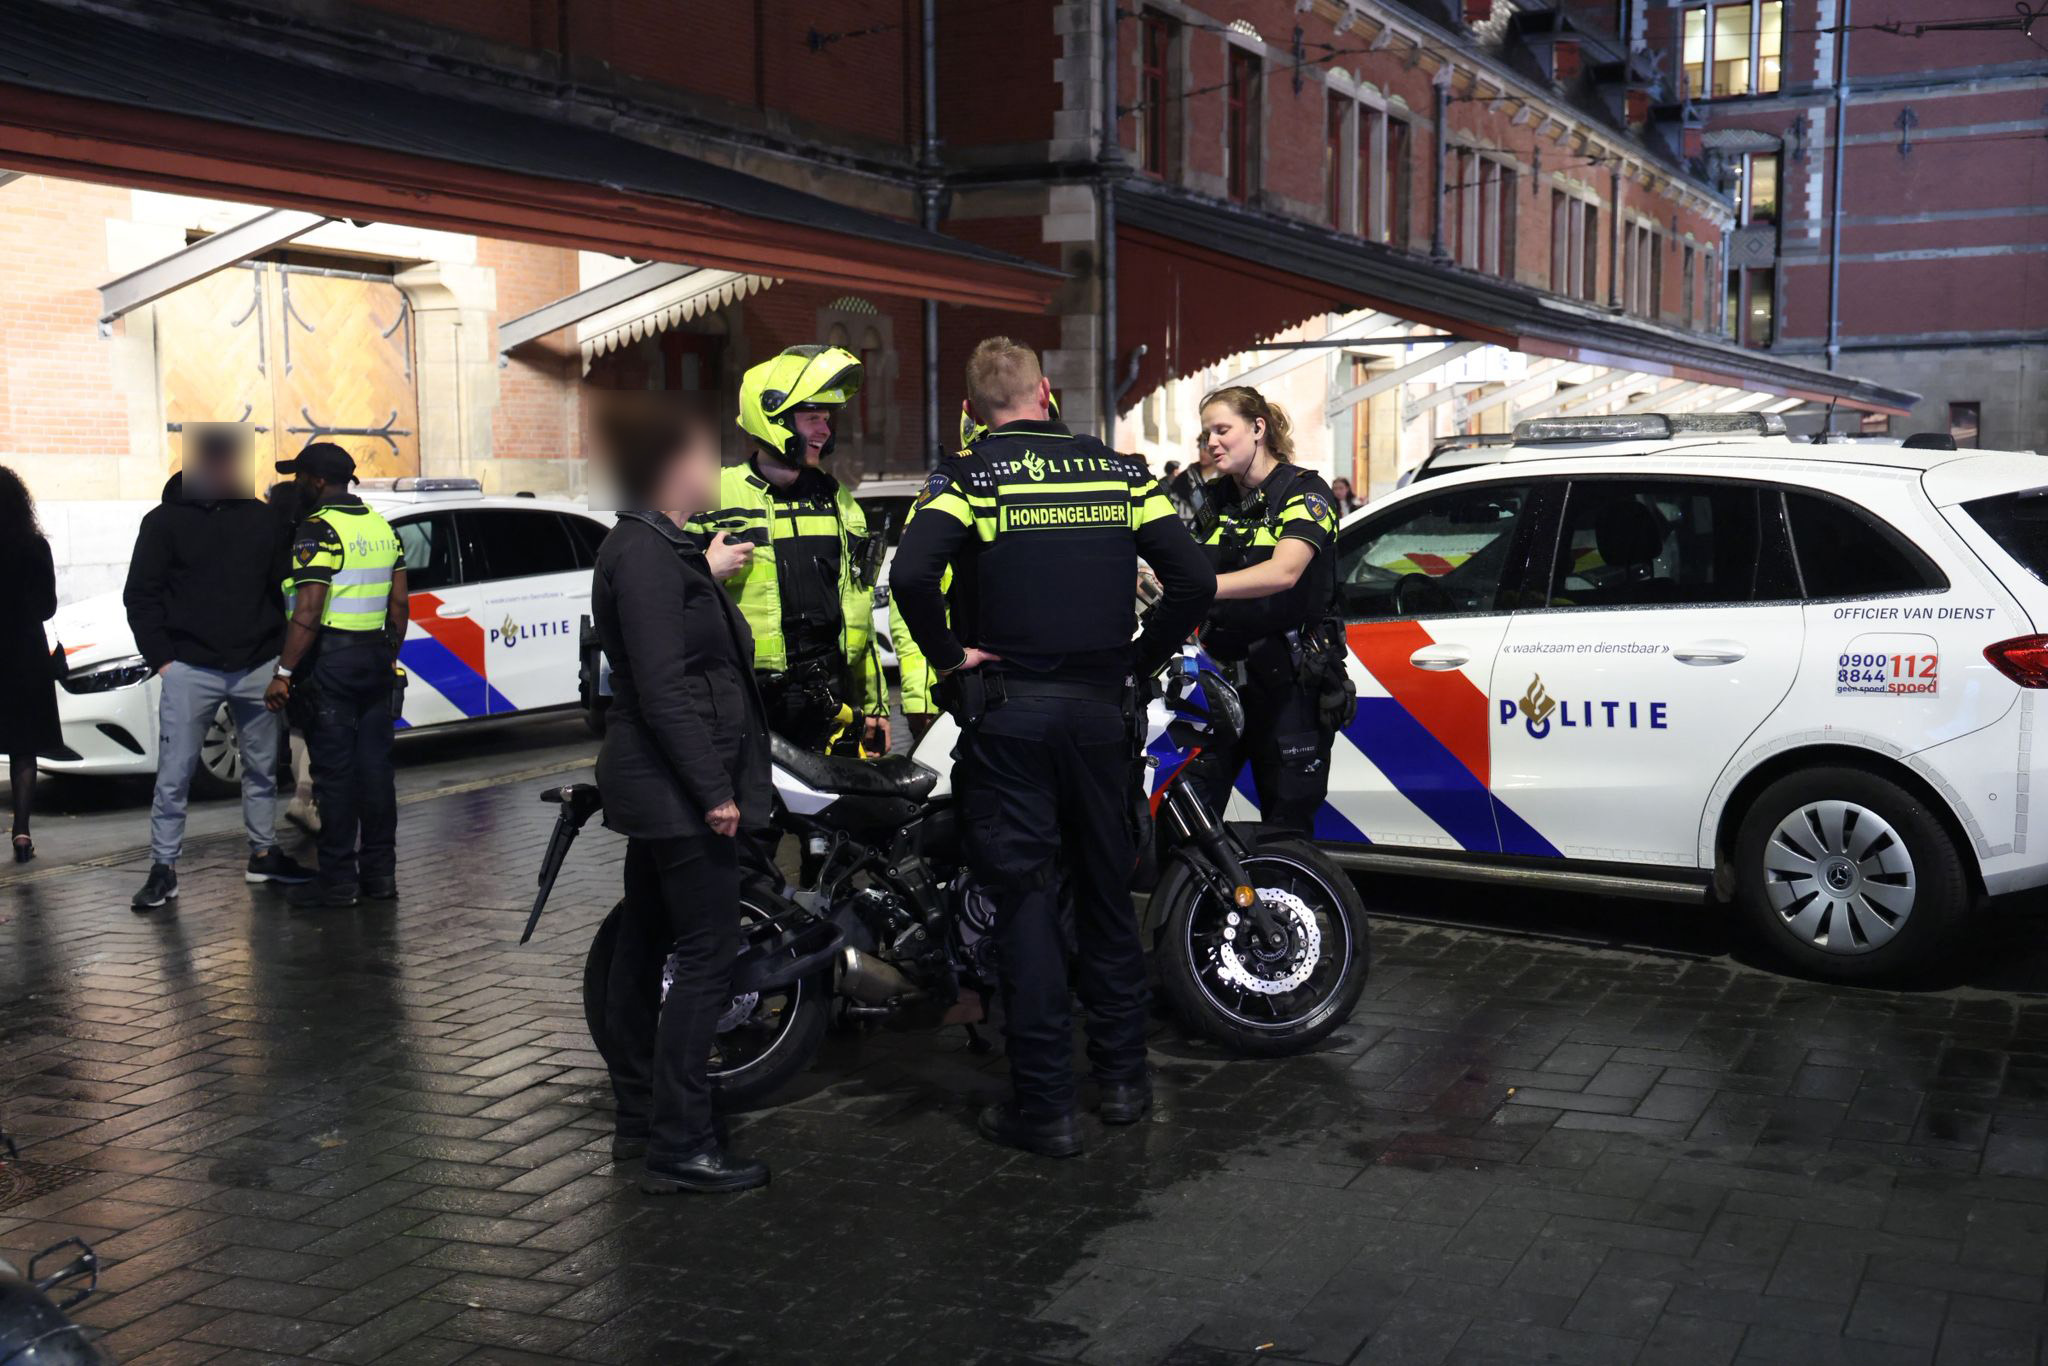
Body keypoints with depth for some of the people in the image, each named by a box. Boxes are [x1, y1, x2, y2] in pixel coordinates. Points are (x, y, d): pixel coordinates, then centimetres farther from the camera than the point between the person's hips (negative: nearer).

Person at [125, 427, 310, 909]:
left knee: (263, 767, 11)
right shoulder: (165, 521, 0)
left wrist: (283, 653, 5)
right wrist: (160, 658, -7)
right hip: (190, 670, -3)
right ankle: (163, 869, 6)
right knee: (174, 775, -2)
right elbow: (140, 595, 0)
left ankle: (264, 853, 24)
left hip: (257, 669, 3)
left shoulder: (261, 519, 8)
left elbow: (283, 589, 13)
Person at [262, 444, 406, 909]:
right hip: (375, 659, 8)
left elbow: (308, 612, -20)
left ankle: (337, 881, 1)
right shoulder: (381, 526, 12)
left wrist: (284, 673, -18)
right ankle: (380, 873, 15)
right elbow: (398, 603, 13)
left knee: (334, 772, -3)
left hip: (330, 661, -7)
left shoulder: (318, 530, -13)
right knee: (375, 766, 10)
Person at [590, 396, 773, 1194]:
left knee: (645, 946, 15)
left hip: (655, 788, 11)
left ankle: (639, 1119, 25)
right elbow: (662, 689, -22)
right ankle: (679, 1148, -6)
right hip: (683, 787, -11)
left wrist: (704, 573, 34)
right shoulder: (647, 555, -16)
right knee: (707, 956, -9)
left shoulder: (650, 546, 15)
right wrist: (714, 790, -22)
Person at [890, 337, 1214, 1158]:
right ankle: (1124, 1078, 24)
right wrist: (1143, 657, 8)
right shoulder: (1118, 472, 5)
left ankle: (1043, 1106, 2)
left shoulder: (968, 477, -6)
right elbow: (1194, 579, -1)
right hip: (1102, 710, 3)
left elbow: (911, 574, -24)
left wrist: (949, 654, -10)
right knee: (1107, 890, 16)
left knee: (1025, 902, 0)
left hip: (1008, 711, -3)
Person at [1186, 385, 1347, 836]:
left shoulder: (1303, 491, -5)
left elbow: (1284, 572, -23)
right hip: (1219, 675, 5)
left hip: (1288, 685, -5)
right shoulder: (1216, 497, 15)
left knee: (1287, 829, 4)